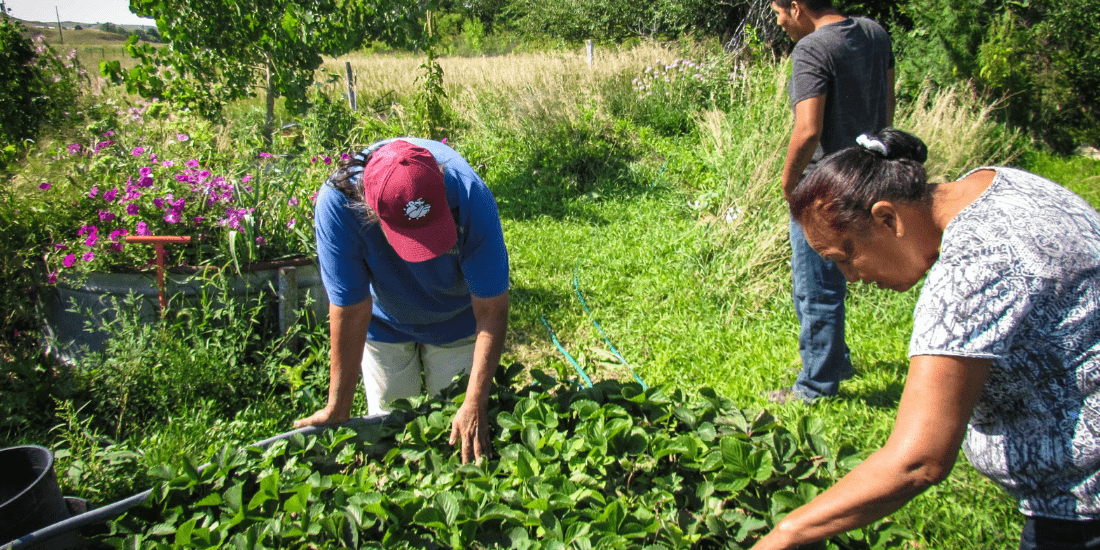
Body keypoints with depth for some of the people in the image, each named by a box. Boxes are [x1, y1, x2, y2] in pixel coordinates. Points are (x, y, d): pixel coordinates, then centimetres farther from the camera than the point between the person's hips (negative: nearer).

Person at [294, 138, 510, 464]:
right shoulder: (337, 203, -36)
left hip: (456, 321, 0)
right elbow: (350, 311, -27)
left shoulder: (471, 197, -37)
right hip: (385, 322, 1)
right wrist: (337, 411, -20)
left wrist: (475, 406, -30)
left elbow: (491, 312, -29)